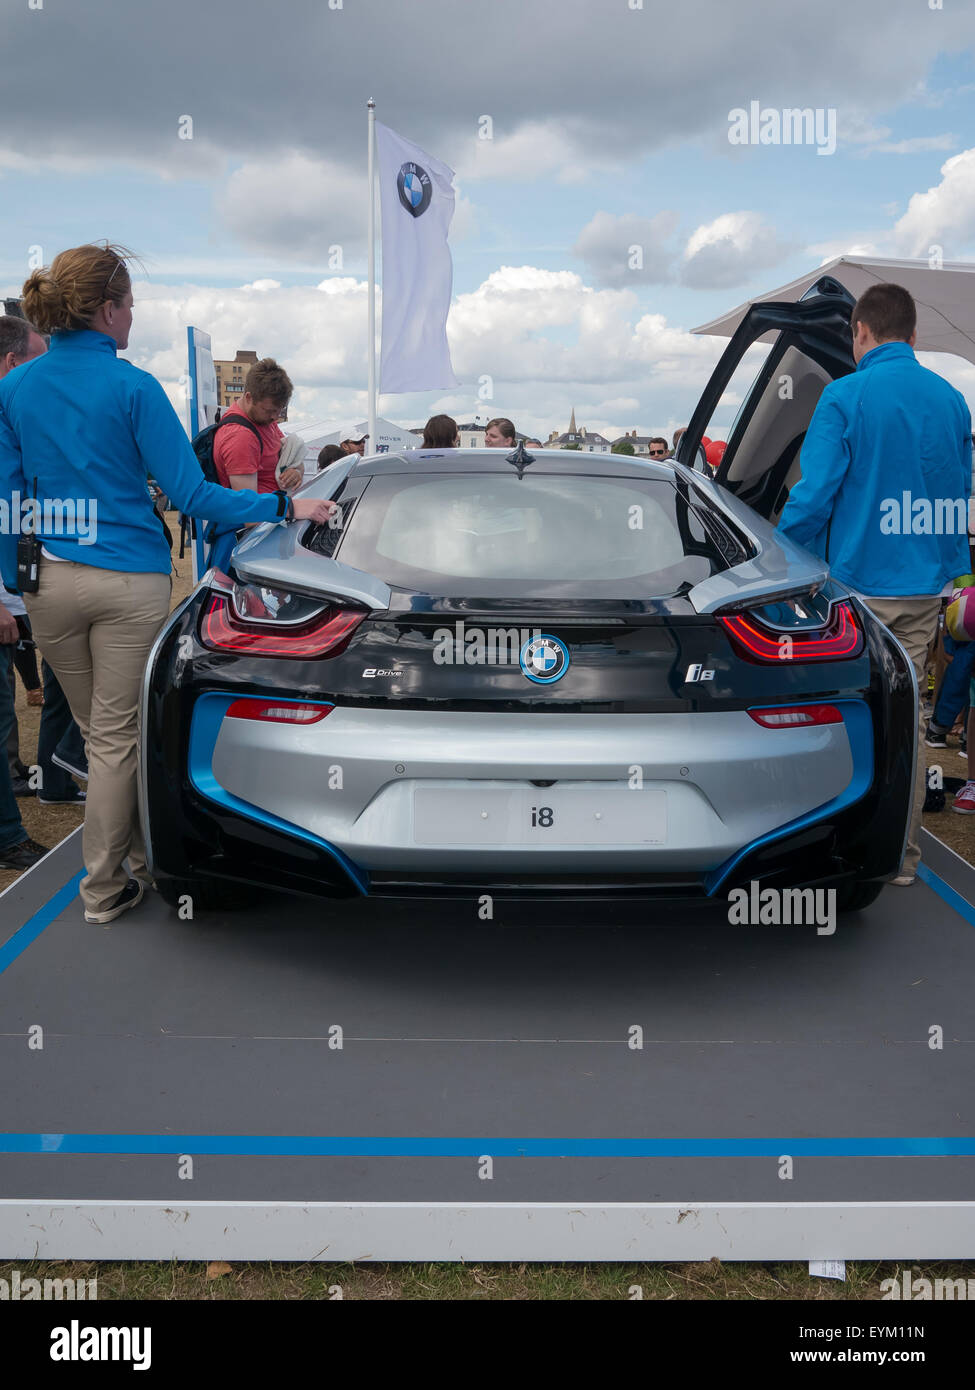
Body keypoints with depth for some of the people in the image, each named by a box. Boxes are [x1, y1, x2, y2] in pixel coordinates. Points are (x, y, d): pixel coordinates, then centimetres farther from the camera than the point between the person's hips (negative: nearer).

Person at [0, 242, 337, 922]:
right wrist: (286, 506, -4)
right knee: (118, 737, 6)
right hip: (128, 583, -4)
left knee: (100, 732, 17)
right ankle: (104, 890, 16)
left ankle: (139, 860, 31)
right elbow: (189, 493, -11)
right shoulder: (132, 386, -9)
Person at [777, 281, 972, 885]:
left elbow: (815, 492, -15)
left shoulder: (846, 396, -10)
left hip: (858, 582, -5)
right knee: (907, 716, 10)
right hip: (924, 586, 5)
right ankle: (902, 854, 17)